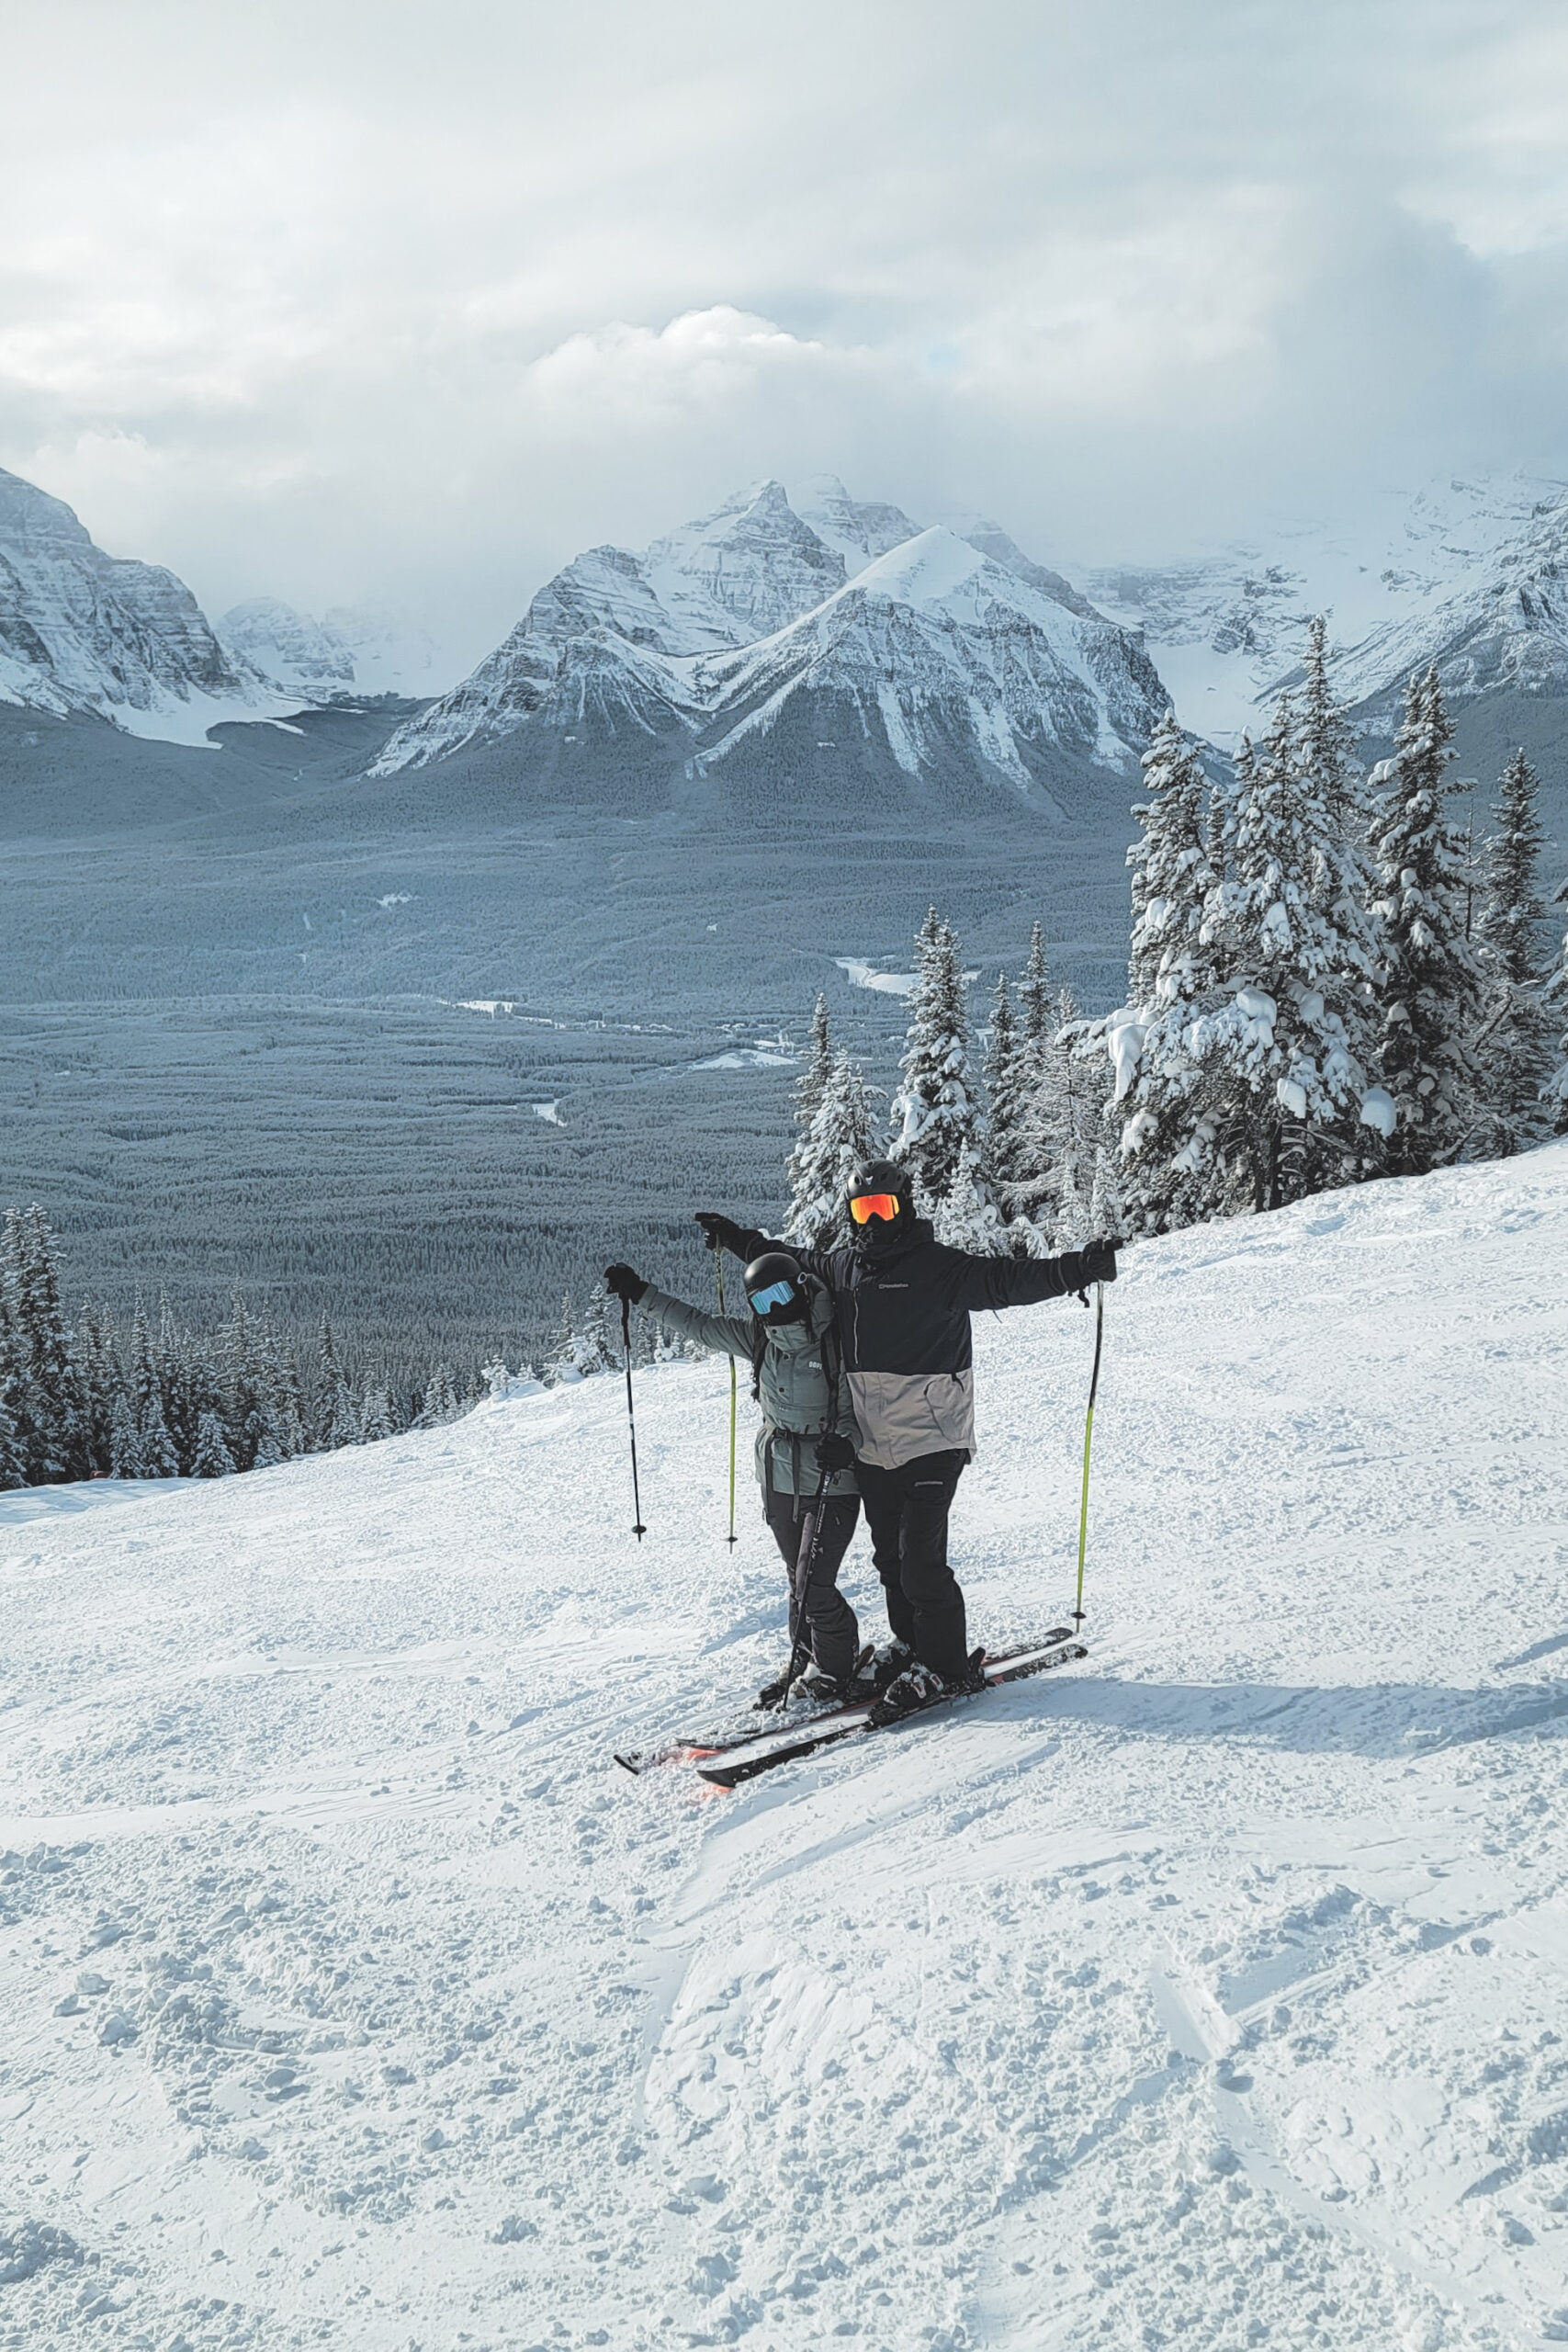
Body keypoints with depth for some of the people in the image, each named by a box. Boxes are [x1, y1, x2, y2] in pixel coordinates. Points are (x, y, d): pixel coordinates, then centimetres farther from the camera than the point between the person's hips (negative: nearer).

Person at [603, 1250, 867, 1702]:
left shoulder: (836, 1345, -16)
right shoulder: (759, 1339, 0)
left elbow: (857, 1411, -10)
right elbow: (697, 1325, 9)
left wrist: (847, 1444, -29)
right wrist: (640, 1294, 7)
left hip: (832, 1482, -5)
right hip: (779, 1481, 5)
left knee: (815, 1587, -7)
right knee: (800, 1582, 13)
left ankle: (841, 1673, 11)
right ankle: (804, 1660, 29)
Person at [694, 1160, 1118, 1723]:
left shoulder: (939, 1268, -9)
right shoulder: (844, 1268, 11)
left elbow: (1005, 1280, -20)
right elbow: (795, 1262, 31)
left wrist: (1074, 1269, -34)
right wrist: (739, 1241, 38)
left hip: (930, 1443, -7)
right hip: (872, 1448, 7)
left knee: (920, 1559, -11)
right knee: (891, 1558, 13)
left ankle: (945, 1666, 0)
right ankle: (912, 1650, 25)